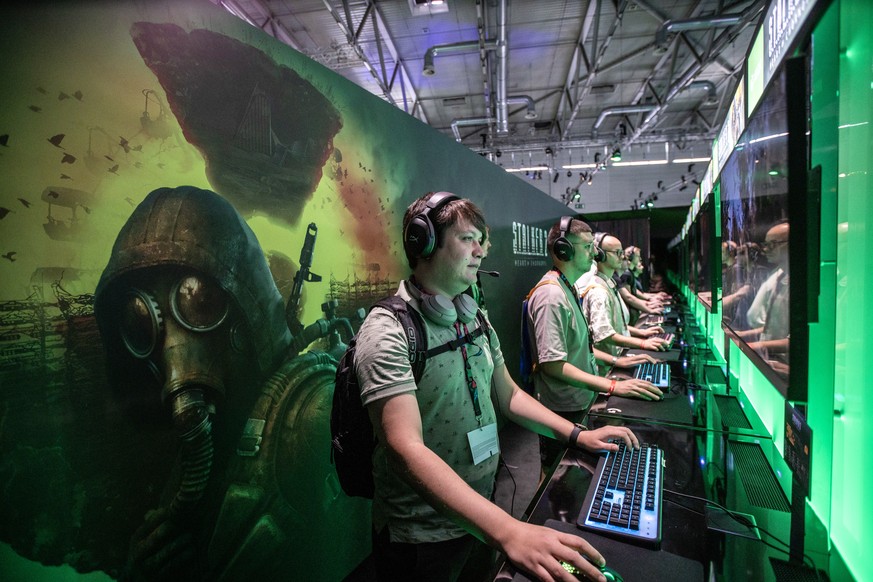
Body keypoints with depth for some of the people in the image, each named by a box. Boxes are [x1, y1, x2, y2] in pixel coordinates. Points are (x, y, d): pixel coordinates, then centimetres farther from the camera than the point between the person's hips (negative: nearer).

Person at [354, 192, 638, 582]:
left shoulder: (475, 318, 3)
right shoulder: (388, 331, -23)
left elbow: (507, 396, 11)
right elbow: (407, 449, -32)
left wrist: (578, 435, 1)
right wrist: (508, 532, -40)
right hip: (423, 537, -6)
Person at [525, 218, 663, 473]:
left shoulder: (567, 289, 10)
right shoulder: (551, 295, -23)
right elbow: (552, 363, -28)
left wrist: (614, 360, 10)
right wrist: (613, 386, -28)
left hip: (579, 403, 10)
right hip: (563, 411, -9)